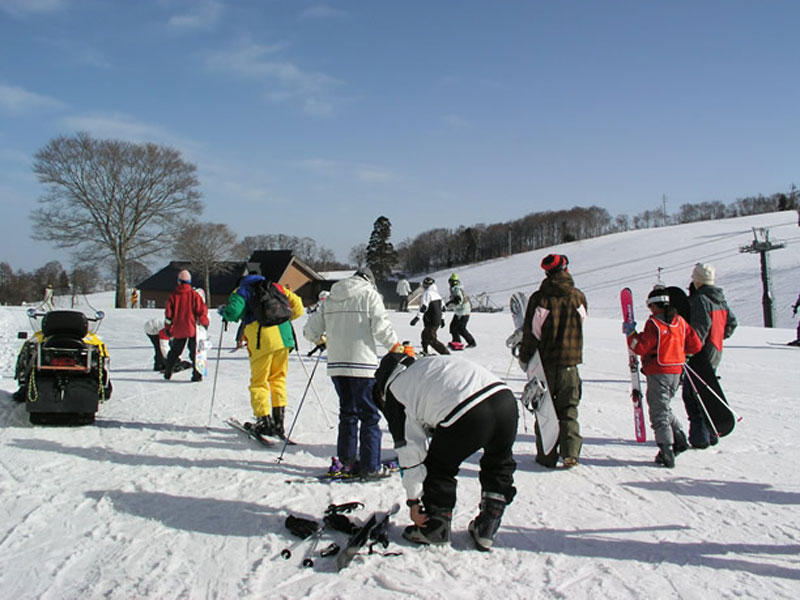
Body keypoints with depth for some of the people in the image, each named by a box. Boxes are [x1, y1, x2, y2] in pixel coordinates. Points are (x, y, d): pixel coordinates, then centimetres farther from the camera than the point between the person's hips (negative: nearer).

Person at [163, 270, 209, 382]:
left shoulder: (173, 295, 1)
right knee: (194, 351, 0)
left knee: (175, 351, 18)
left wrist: (168, 327, 12)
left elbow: (168, 312, 3)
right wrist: (204, 322, 7)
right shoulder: (194, 295, -7)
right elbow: (202, 310, -7)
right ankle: (197, 374, -6)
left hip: (178, 329, 3)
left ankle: (168, 372, 24)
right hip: (192, 328, -3)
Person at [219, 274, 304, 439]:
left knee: (259, 381, 7)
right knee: (278, 378, 14)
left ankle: (265, 422, 4)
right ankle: (279, 421, 10)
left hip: (262, 339, -4)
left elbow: (233, 313, -6)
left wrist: (223, 311, 16)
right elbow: (297, 307, 19)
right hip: (283, 335, 4)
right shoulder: (275, 287, 26)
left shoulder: (241, 291, 14)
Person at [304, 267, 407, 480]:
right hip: (362, 365, -5)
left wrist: (320, 339, 36)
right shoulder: (369, 294, -1)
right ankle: (370, 467, 2)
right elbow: (381, 326, -11)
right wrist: (395, 347, 3)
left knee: (347, 414, 17)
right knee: (369, 416, 1)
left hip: (336, 365, 5)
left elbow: (310, 330, 15)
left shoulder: (329, 299, 13)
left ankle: (346, 461, 20)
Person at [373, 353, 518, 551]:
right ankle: (486, 530, 35)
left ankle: (435, 529, 32)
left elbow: (409, 450, 17)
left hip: (468, 415, -6)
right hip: (504, 396, 6)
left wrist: (413, 501, 25)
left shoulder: (393, 391, 19)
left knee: (438, 469, 21)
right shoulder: (425, 364, 38)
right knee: (499, 466, 30)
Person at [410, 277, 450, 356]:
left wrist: (417, 317, -30)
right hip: (438, 321, 9)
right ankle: (425, 352, 34)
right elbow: (442, 307, 20)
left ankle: (446, 353, -16)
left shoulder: (427, 293, -12)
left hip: (431, 322, -9)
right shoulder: (437, 293, 15)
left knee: (432, 339, -10)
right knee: (425, 335, 24)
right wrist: (442, 319, 29)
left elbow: (423, 307, -25)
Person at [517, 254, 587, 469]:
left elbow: (532, 331, -8)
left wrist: (524, 356, 2)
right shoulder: (579, 297, -2)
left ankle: (547, 455, 9)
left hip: (545, 361, -2)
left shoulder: (539, 297, -10)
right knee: (568, 409, 12)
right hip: (570, 362, 2)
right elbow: (579, 325, 10)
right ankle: (570, 452, 2)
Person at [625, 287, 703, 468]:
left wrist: (630, 333, 0)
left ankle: (667, 451, -3)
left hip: (659, 373, -7)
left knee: (659, 412, -1)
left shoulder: (654, 323, -13)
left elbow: (641, 347, -15)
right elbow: (695, 345, 10)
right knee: (664, 407, 23)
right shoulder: (680, 321, 7)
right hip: (676, 371, 7)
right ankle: (679, 438, 14)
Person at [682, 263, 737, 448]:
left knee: (692, 396, -3)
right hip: (715, 354, 9)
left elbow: (700, 327, -24)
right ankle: (711, 434, 24)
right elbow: (732, 322, 20)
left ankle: (699, 438, -4)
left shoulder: (700, 299, -16)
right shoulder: (720, 300, 12)